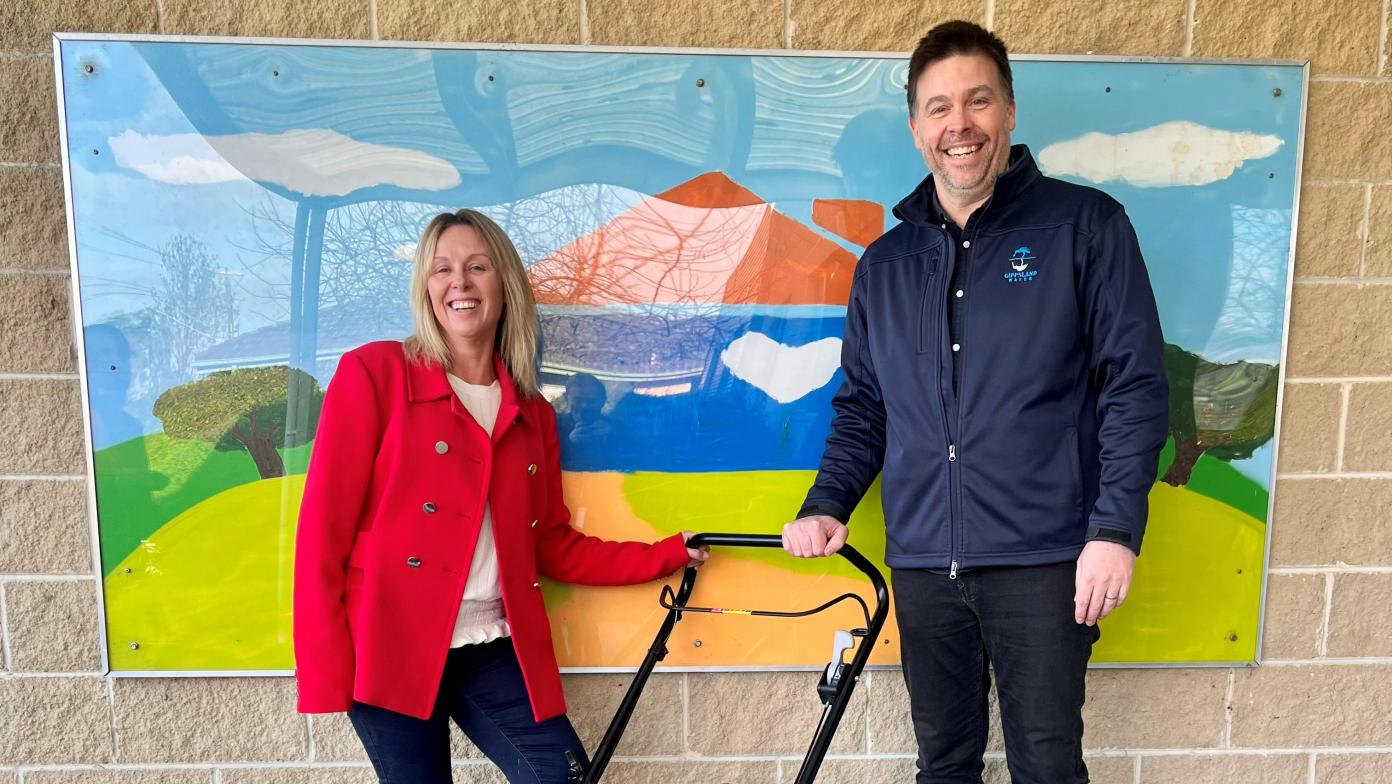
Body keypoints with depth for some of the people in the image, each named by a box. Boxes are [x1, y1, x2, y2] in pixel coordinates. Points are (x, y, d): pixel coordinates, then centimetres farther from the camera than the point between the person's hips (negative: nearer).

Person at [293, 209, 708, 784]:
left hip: (496, 651, 4)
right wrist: (324, 674, -11)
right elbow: (325, 527, -7)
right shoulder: (374, 372, -4)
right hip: (391, 651, -3)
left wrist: (668, 556, 6)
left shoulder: (532, 413, 10)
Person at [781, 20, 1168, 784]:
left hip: (1042, 560, -3)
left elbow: (1135, 386, -5)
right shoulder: (883, 262, 10)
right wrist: (825, 505, 0)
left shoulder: (1085, 225, -2)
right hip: (921, 564, 4)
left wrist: (1115, 529, -12)